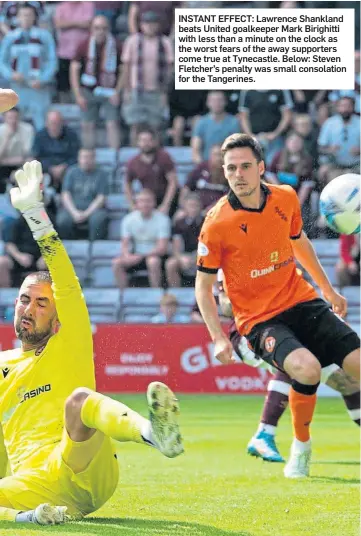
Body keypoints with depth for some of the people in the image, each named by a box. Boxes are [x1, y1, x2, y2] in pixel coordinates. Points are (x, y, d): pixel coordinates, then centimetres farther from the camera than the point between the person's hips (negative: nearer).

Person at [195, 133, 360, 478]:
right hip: (260, 319, -5)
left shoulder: (286, 199, 0)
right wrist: (219, 338, -14)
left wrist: (328, 290, 28)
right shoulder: (217, 223, -13)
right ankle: (301, 449, -6)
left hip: (303, 303, 5)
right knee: (307, 368, -30)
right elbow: (203, 287, -5)